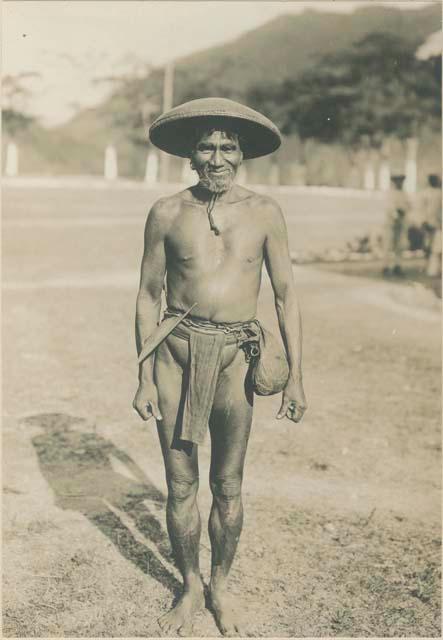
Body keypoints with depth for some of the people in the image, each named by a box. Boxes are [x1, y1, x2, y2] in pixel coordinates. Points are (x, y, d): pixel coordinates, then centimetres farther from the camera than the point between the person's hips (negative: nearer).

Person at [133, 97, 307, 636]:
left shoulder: (264, 213, 2)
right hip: (176, 351, 0)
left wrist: (295, 375, 0)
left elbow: (286, 295, 5)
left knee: (227, 486, 11)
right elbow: (149, 295, 6)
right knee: (180, 484, 8)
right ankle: (190, 588, 30)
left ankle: (220, 587, 33)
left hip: (235, 357, 0)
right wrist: (144, 378, 2)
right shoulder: (167, 213, 1)